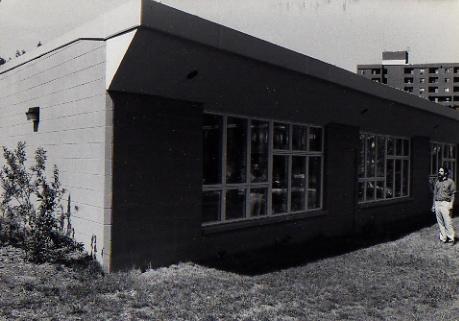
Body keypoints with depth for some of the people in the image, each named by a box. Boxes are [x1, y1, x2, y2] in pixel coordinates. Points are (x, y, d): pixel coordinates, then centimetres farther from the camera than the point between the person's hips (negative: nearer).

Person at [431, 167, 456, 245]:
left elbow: (453, 194, -2)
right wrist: (433, 205, 16)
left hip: (445, 203, -5)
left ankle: (451, 238, 1)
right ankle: (443, 238, 13)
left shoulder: (450, 182, 0)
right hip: (437, 203, 5)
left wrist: (451, 204, -12)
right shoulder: (436, 182, 14)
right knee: (440, 222, 6)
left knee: (448, 222, -8)